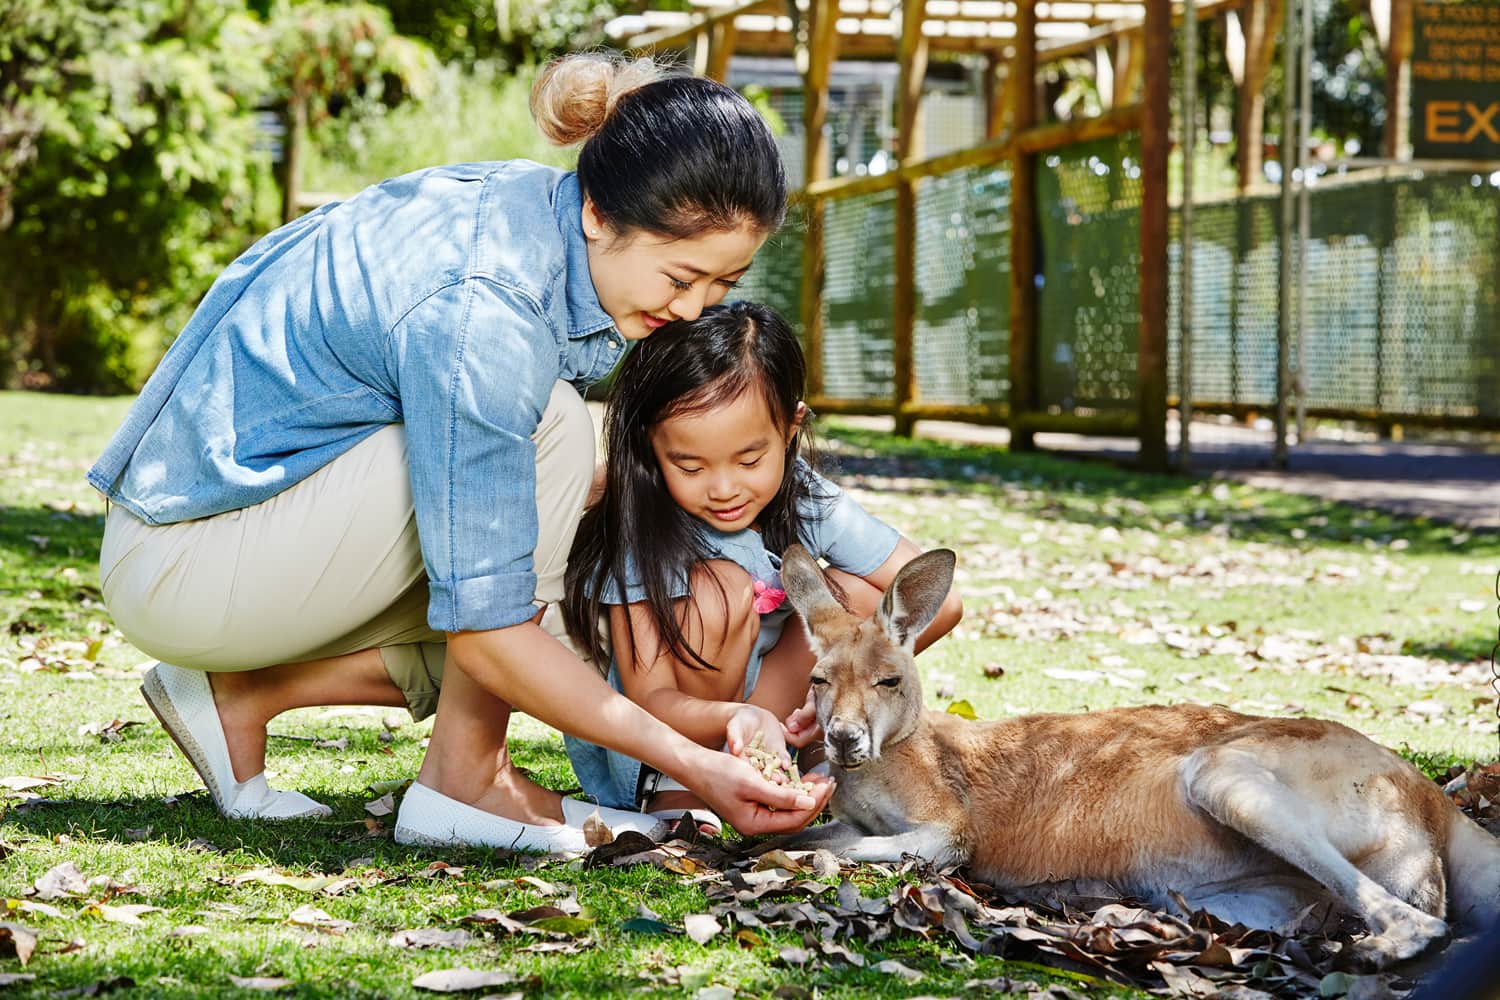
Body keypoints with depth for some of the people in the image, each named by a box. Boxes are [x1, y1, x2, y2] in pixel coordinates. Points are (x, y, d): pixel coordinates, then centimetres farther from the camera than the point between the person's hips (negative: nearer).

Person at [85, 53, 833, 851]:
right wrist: (693, 765, -27)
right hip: (178, 566, -9)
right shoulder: (480, 314, -30)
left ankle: (239, 690, 7)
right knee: (548, 423, -23)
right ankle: (463, 779, -14)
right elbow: (484, 633, -28)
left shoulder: (534, 209, -3)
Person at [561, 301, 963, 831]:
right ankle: (676, 787, -16)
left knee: (856, 591, -15)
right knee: (720, 588, -28)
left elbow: (938, 599, -15)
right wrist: (733, 719, -51)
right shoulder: (639, 533, -25)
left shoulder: (809, 504, -13)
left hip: (769, 706, 5)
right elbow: (651, 699, -28)